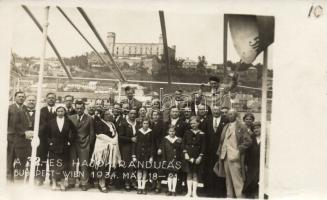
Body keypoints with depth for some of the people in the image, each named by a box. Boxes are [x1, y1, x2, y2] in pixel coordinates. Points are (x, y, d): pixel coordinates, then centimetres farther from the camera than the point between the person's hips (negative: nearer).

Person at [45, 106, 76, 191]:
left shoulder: (68, 122, 2)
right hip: (53, 147, 0)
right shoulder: (51, 122, 3)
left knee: (63, 166, 2)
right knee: (53, 165, 1)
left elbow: (73, 133, 6)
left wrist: (69, 142, -1)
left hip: (64, 147, 0)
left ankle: (62, 183, 10)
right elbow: (46, 133, 8)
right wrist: (49, 142, -1)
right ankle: (54, 183, 9)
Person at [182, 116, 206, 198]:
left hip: (197, 156, -1)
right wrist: (185, 153, -6)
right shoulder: (187, 132, 5)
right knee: (189, 174, 4)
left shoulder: (201, 134, 0)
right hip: (188, 155, 1)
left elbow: (203, 146, -2)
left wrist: (200, 156, -9)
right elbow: (183, 143, 4)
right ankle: (189, 192, 8)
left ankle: (194, 192, 8)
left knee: (195, 174, 3)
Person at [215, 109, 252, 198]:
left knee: (236, 178, -8)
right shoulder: (226, 127, 16)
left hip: (235, 157, -6)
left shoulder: (241, 127, -3)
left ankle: (240, 196, -3)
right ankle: (229, 196, 19)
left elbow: (248, 141, -7)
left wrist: (239, 149, -11)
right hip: (225, 156, 6)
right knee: (228, 179, 12)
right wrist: (220, 152, 11)